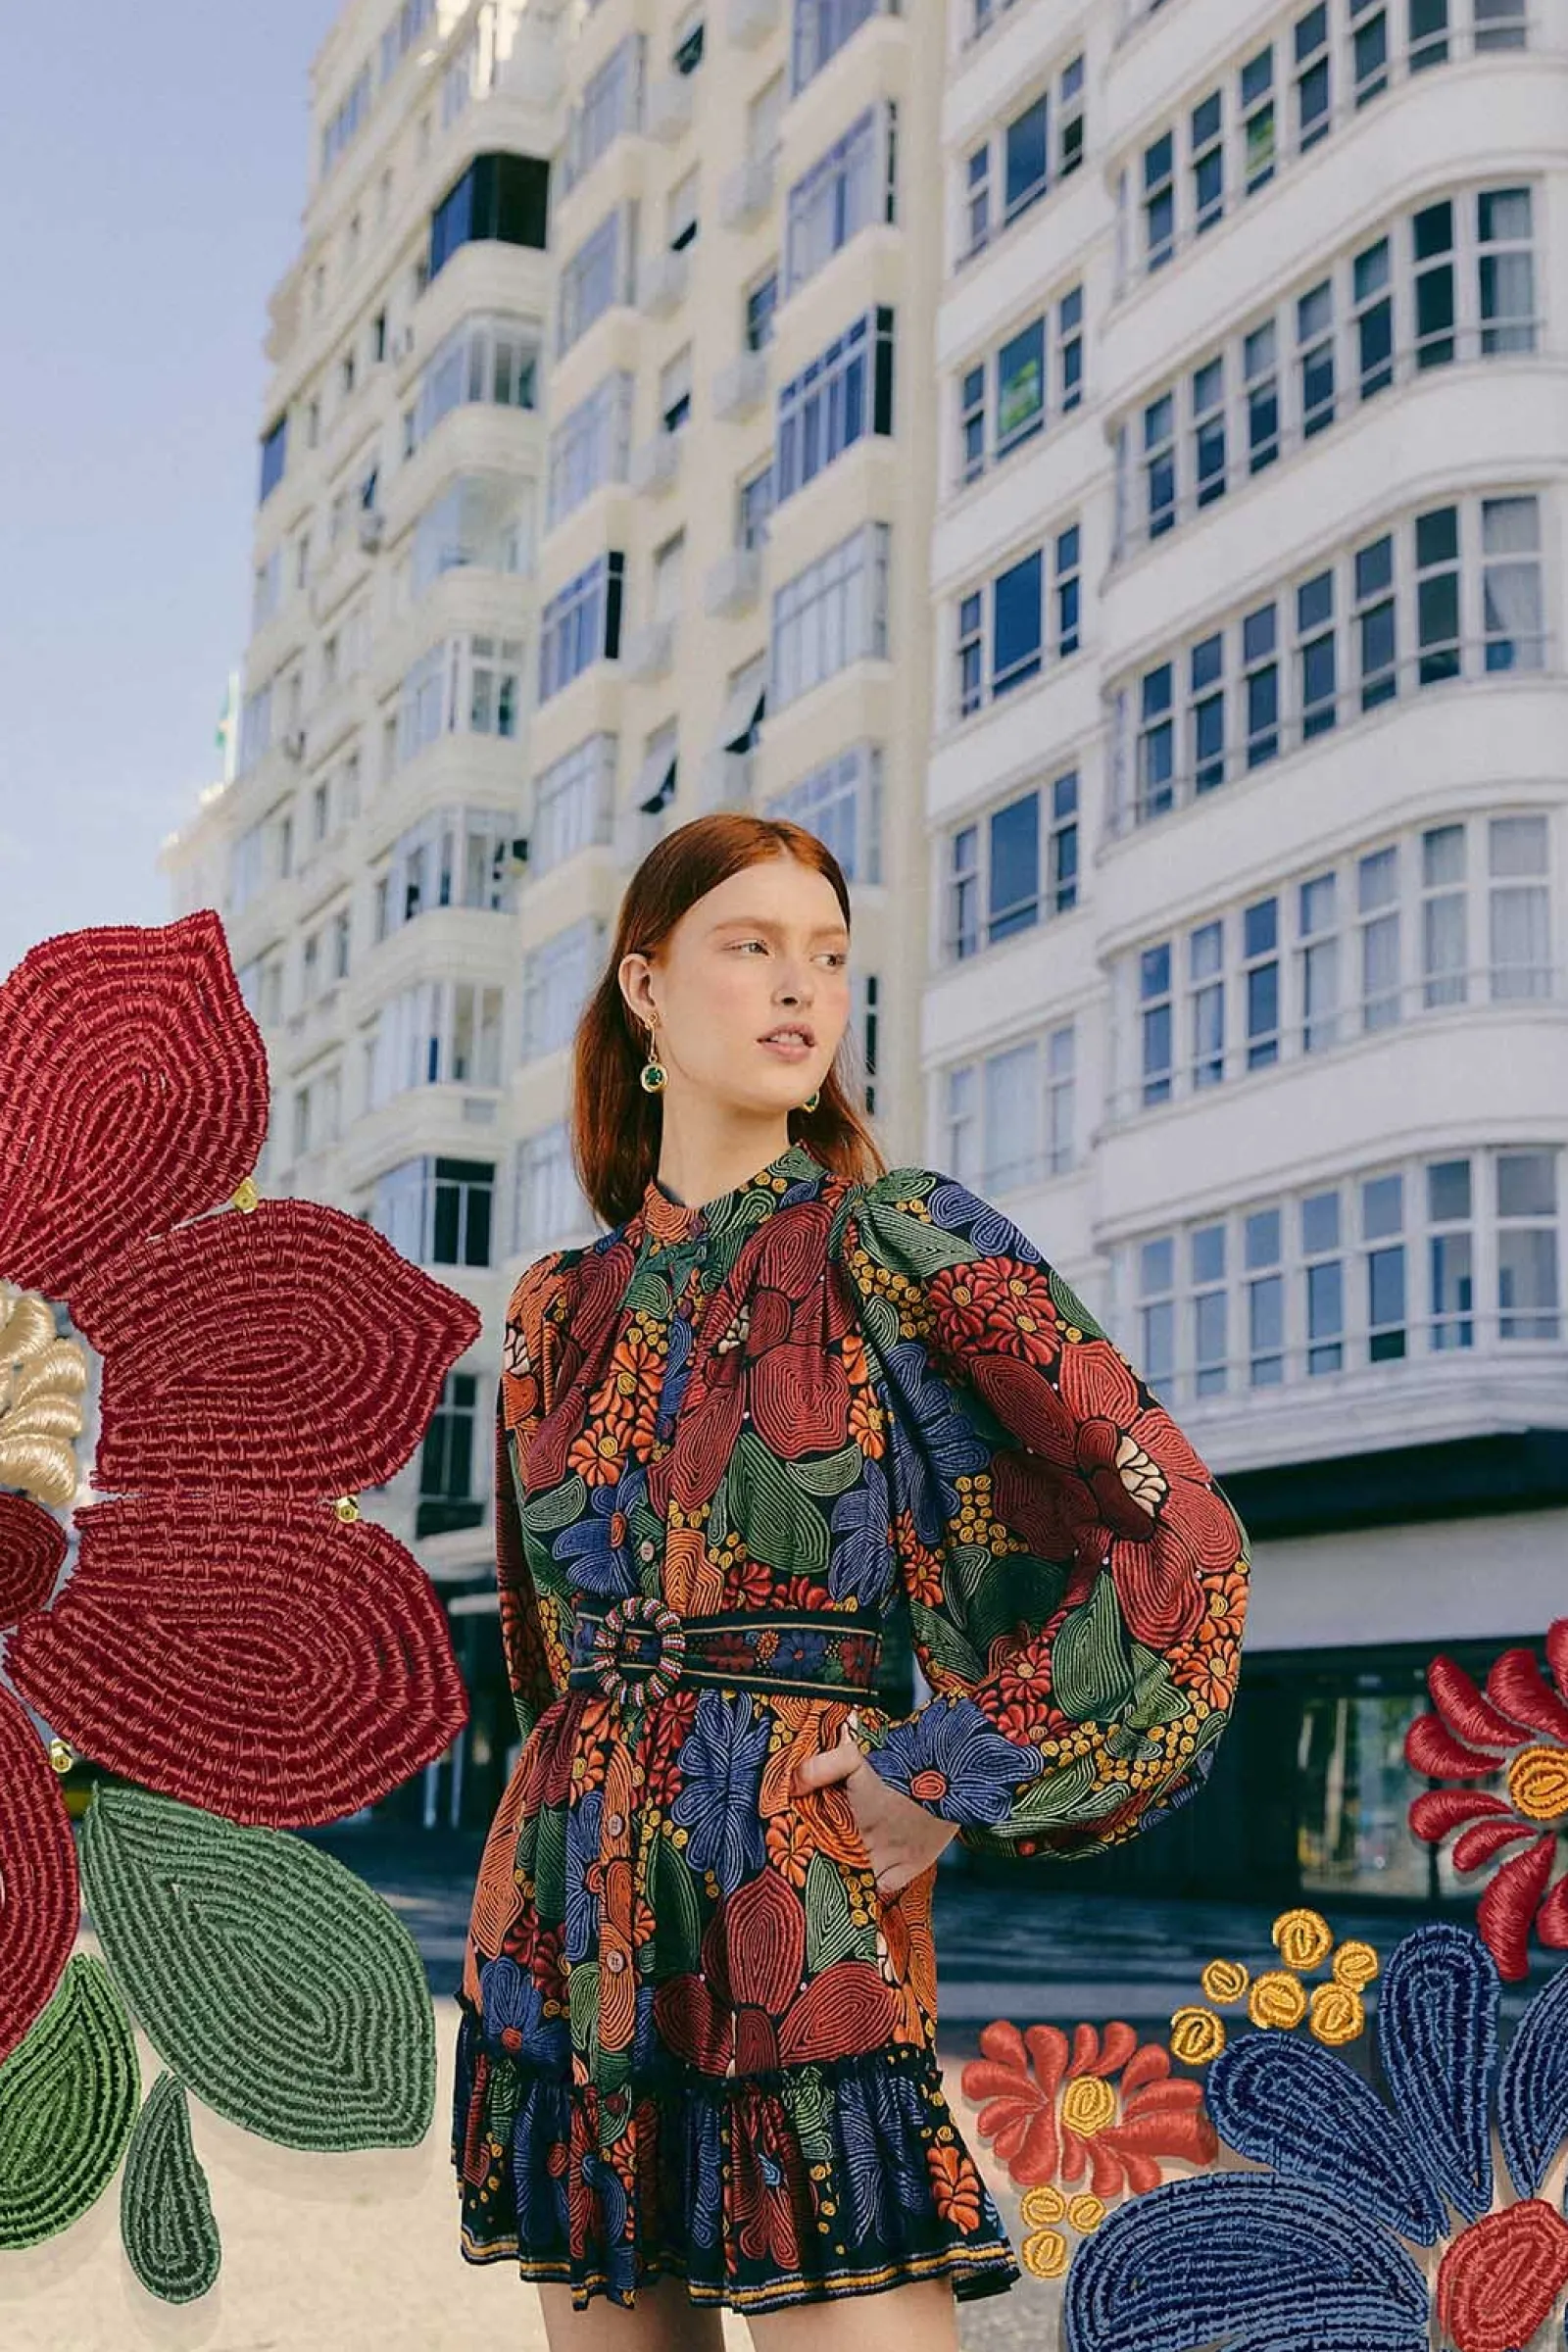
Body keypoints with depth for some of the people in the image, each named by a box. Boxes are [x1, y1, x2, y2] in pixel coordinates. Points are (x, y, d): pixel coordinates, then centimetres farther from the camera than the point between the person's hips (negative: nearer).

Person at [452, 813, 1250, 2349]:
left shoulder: (901, 1245, -4)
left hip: (799, 1926, -4)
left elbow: (1181, 1545, -9)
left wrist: (944, 1778, -9)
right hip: (563, 1927, 5)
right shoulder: (560, 1306, 9)